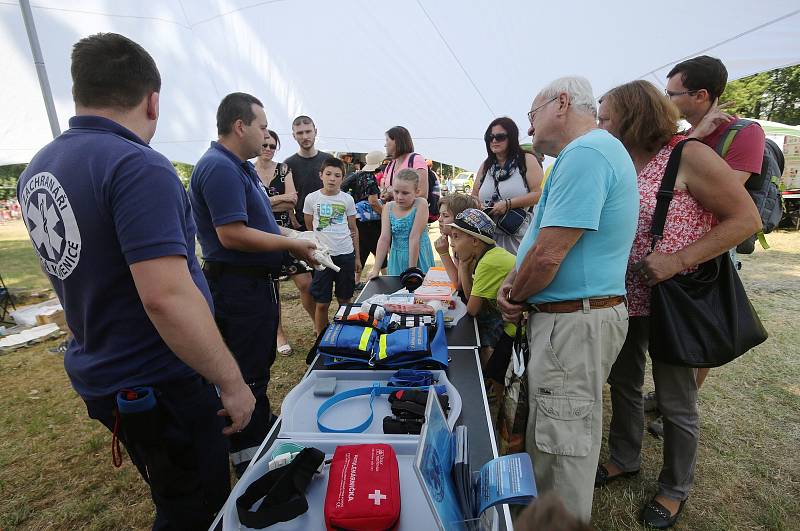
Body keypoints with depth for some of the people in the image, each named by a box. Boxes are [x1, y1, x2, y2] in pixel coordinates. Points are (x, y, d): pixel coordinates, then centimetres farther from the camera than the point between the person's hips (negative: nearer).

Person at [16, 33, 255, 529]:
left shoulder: (37, 168, 5)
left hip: (97, 372, 9)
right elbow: (167, 297, -31)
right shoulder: (139, 168, -24)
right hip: (159, 386, -8)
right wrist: (232, 382, -22)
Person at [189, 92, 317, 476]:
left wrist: (292, 240, 8)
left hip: (256, 283, 11)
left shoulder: (240, 167, 14)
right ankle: (249, 461, 22)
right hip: (238, 289, -11)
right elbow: (232, 235, -27)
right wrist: (291, 245, -18)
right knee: (247, 376, 3)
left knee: (259, 366, 23)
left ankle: (261, 433, 42)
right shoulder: (219, 168, -19)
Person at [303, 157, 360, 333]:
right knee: (321, 303, 3)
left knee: (345, 300, 11)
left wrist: (357, 258, 8)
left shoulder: (347, 199, 2)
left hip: (346, 254, 1)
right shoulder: (312, 198, -1)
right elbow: (308, 227, 10)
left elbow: (353, 229, 8)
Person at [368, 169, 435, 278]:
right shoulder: (389, 207, -3)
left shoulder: (421, 204, -16)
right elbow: (384, 238, -8)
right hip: (397, 258, 3)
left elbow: (414, 237, -19)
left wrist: (412, 270, -19)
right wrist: (376, 269, -13)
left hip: (418, 257, -3)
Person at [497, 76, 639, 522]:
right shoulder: (596, 150, 18)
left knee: (564, 442, 6)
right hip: (574, 317, 11)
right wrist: (513, 283, 4)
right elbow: (550, 240, 18)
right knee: (550, 432, 24)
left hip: (575, 323, -11)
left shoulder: (584, 153, -18)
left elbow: (548, 255, -25)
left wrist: (515, 298, -6)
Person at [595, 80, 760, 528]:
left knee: (675, 401, 10)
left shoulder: (689, 156, -15)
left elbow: (747, 218, -14)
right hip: (625, 297, 7)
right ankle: (625, 459, 42)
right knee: (623, 383, 19)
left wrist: (678, 261, -23)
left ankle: (676, 489, 34)